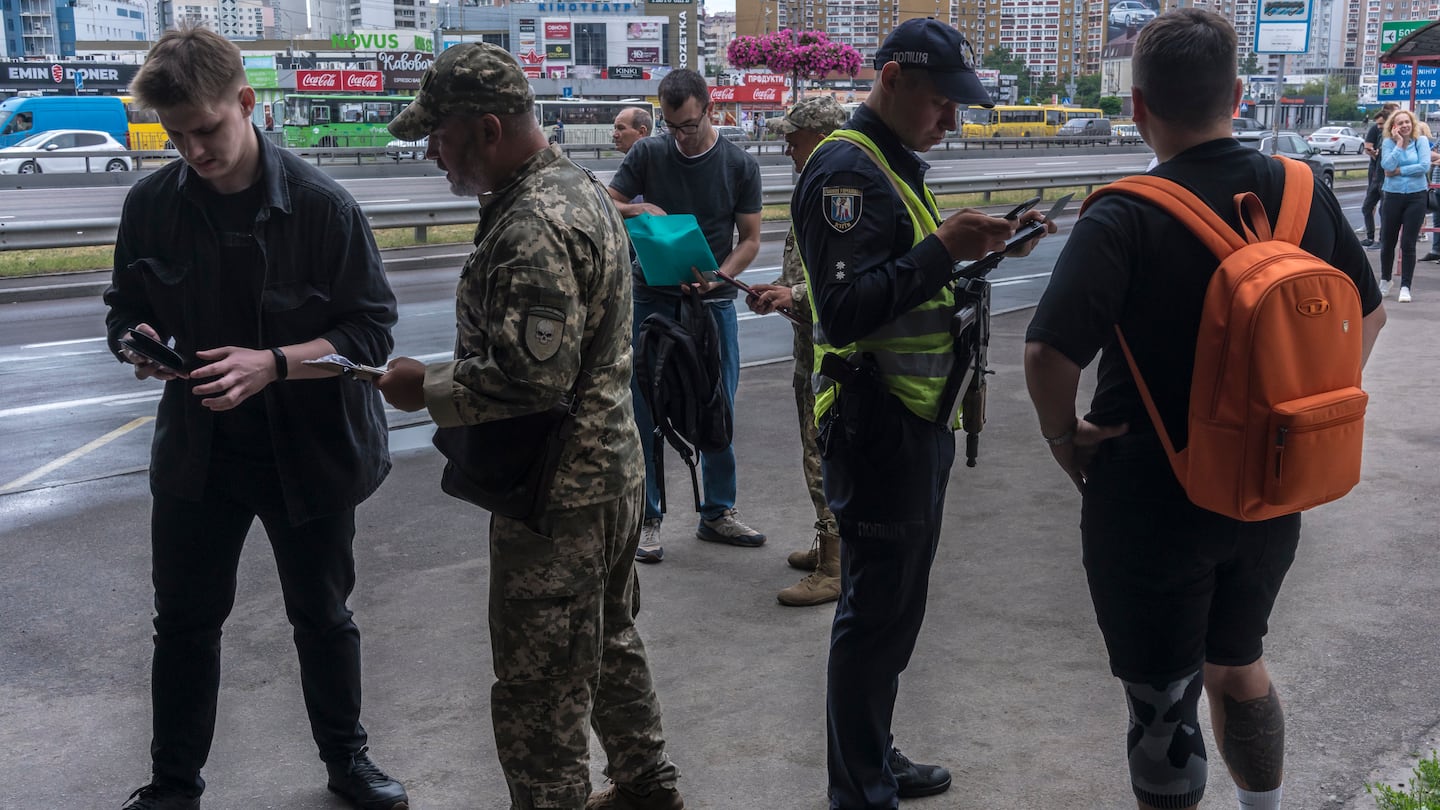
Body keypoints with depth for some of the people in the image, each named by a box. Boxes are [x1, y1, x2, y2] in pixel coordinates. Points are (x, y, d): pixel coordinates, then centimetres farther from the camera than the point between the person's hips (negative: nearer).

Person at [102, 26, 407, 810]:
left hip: (308, 449, -2)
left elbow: (370, 331, -13)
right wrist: (137, 344, -18)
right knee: (184, 621, 13)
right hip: (197, 446, 2)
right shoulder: (151, 203, -7)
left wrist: (271, 363, -27)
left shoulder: (323, 205, -17)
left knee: (322, 617, 16)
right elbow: (126, 308, 6)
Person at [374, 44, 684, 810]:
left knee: (540, 689, 2)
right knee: (610, 641, 24)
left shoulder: (532, 227, -23)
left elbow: (531, 378, -29)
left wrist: (426, 388, -15)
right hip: (611, 467, 11)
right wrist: (447, 374, 13)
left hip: (558, 493, -11)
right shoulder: (578, 186, 9)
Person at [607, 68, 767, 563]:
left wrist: (720, 276, -16)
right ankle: (647, 520, 11)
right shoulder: (647, 155, 0)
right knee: (646, 414, 1)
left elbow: (750, 239, 2)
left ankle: (717, 513, 21)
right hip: (652, 299, -1)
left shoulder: (740, 165, 1)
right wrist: (639, 209, -20)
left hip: (713, 302, 1)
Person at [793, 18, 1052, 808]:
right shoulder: (846, 167, -16)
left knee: (894, 603, 18)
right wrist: (942, 248, -26)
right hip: (879, 425, -10)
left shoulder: (894, 161, 16)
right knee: (876, 611, -1)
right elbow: (845, 311, -25)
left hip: (917, 421, 10)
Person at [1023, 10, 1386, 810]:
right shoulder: (1305, 194, -2)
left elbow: (1048, 354, -29)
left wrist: (1064, 434, -11)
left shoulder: (1126, 218, -21)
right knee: (1237, 664, 28)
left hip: (1153, 503, -6)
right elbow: (1367, 314, 11)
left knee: (1163, 709, 10)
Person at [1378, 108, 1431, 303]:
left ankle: (1405, 287, 1)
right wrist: (1399, 143, -12)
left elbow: (1424, 166, -12)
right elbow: (1387, 166, -15)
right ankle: (1385, 281, 28)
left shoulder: (1421, 141, 0)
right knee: (1387, 241, 9)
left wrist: (1399, 171, -11)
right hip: (1393, 195, 1)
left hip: (1416, 196, -1)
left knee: (1408, 244, -3)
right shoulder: (1388, 142, 1)